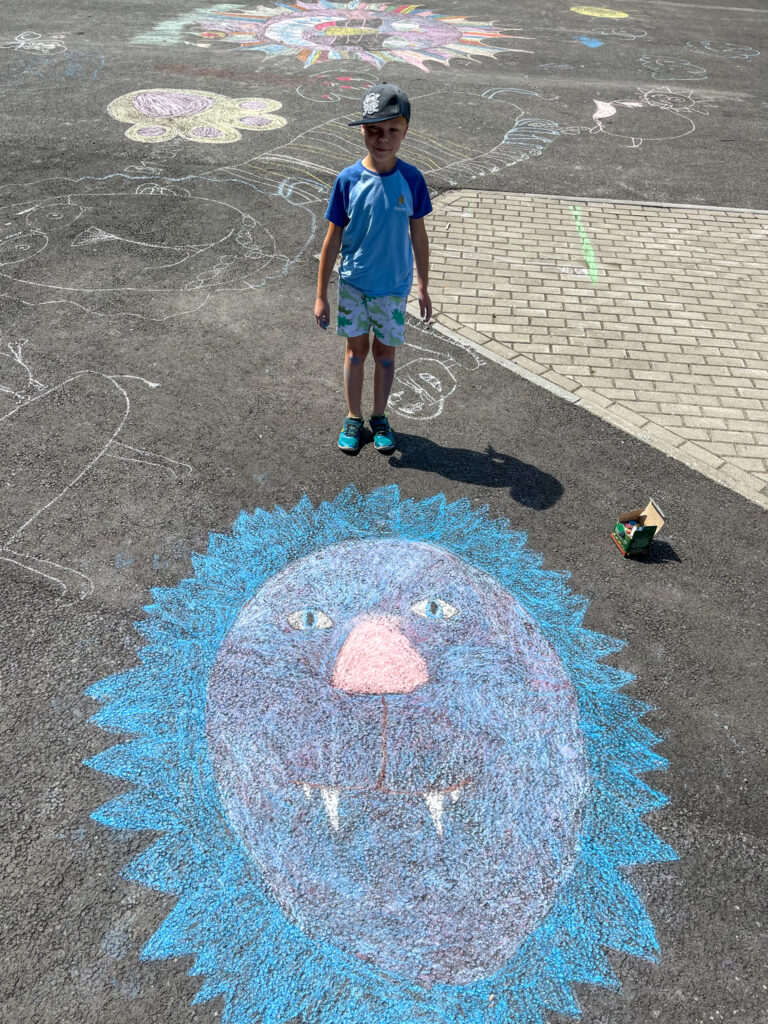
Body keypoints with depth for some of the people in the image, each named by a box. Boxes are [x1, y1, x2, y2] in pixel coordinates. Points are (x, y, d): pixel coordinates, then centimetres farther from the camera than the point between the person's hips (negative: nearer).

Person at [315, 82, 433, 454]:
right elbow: (333, 239, -6)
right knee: (356, 348, 11)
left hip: (393, 286, 0)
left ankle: (380, 417, 31)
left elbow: (418, 236, 1)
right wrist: (321, 295, -5)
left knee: (385, 352, 11)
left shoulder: (411, 179, -9)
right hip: (353, 283, 0)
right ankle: (353, 417, 28)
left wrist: (423, 287, 5)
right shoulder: (348, 180, -12)